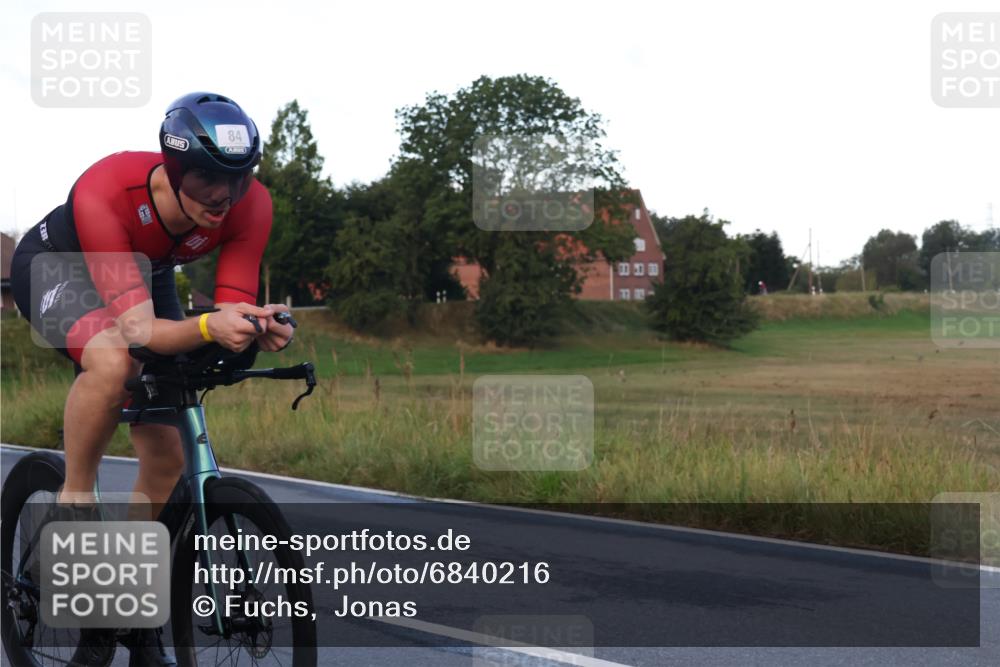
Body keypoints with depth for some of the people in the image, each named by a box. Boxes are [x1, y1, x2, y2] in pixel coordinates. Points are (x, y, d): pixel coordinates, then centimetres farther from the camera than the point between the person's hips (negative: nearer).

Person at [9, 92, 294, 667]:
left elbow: (233, 307, -28)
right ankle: (75, 498, -13)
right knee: (113, 360, -40)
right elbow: (137, 329, -45)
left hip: (148, 275, 5)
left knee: (169, 455, -2)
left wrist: (257, 327, -51)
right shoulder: (104, 193, -41)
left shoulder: (251, 204, -30)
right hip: (55, 268, -4)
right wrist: (208, 328, -64)